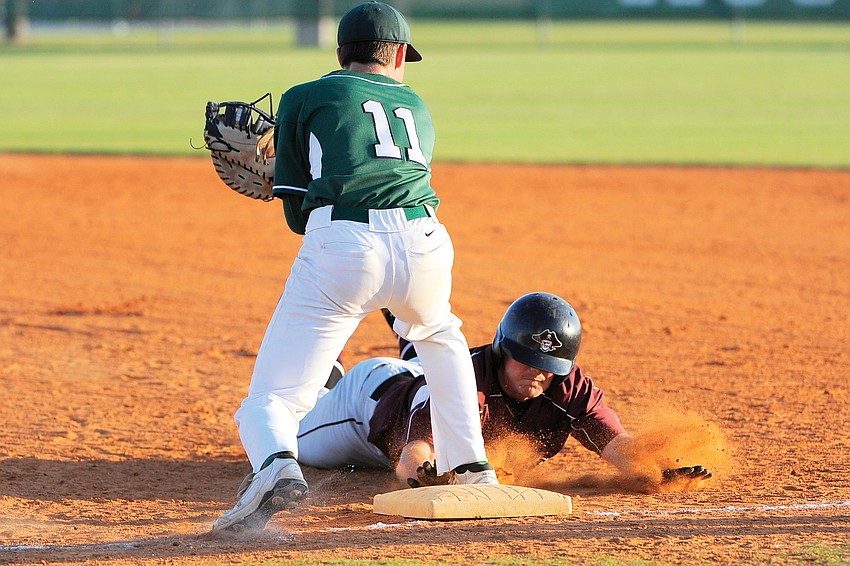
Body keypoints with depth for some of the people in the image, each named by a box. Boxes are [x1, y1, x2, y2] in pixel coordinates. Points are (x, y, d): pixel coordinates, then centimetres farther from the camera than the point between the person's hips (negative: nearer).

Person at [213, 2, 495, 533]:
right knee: (440, 336, 38)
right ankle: (472, 469, 30)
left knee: (268, 402, -2)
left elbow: (296, 212, 19)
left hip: (340, 248, -3)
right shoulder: (417, 107, 30)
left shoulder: (304, 98, 19)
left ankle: (277, 465, -34)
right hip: (425, 243, 4)